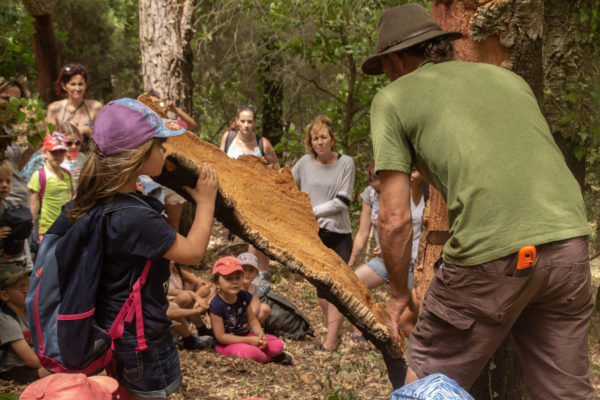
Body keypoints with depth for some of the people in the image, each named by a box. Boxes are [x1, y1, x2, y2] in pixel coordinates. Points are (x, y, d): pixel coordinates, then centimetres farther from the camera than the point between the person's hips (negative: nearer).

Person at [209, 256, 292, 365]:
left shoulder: (244, 297, -1)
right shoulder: (216, 305, -21)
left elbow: (252, 320, 7)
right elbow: (221, 336, -20)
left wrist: (260, 334, -16)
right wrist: (248, 341, -21)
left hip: (246, 335, 6)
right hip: (227, 343, -5)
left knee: (277, 345, -14)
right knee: (249, 351, -34)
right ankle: (269, 358, -4)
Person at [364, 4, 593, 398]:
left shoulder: (394, 97, 10)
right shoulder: (507, 77, 25)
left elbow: (396, 219, 3)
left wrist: (399, 293, 17)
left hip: (492, 255, -5)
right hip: (569, 239, 6)